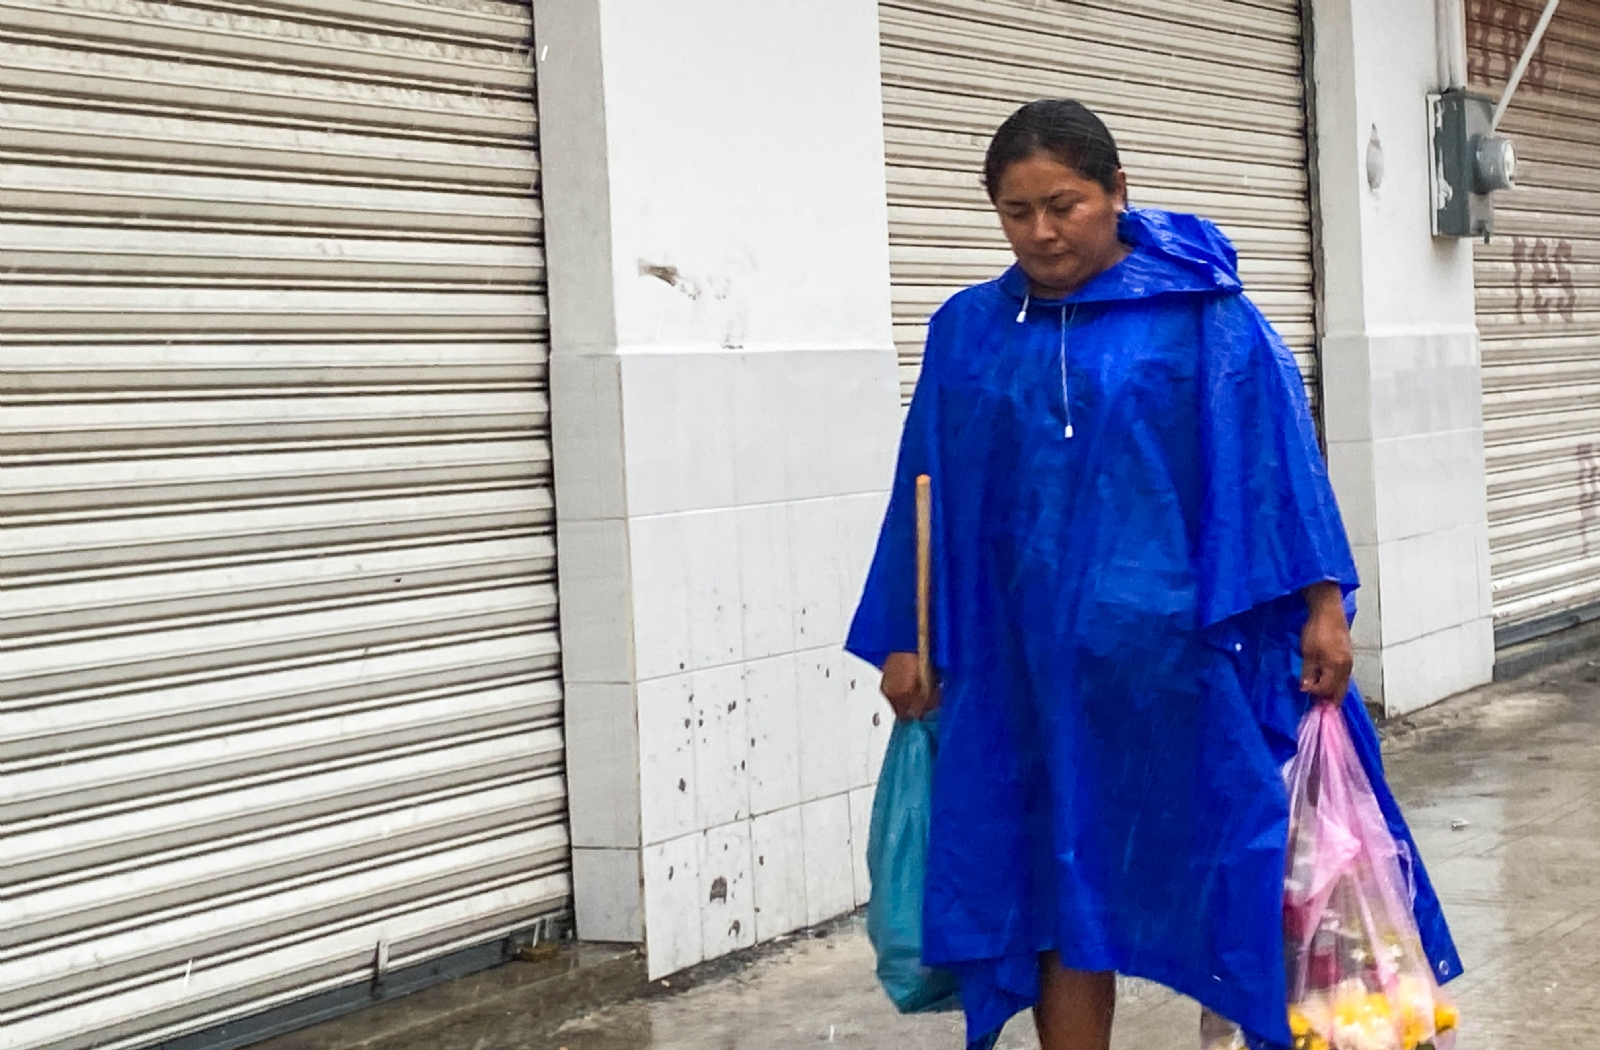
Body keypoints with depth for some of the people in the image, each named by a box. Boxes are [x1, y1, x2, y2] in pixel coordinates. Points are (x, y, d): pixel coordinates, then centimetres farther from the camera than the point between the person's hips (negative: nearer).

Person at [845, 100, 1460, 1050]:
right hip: (1035, 658, 3)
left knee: (1223, 865, 5)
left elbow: (1276, 457, -4)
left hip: (1182, 644, -3)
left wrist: (1321, 603, -9)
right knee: (1059, 884, 6)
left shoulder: (1201, 312, -3)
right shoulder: (970, 332, 7)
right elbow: (928, 492, 11)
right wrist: (905, 638, 10)